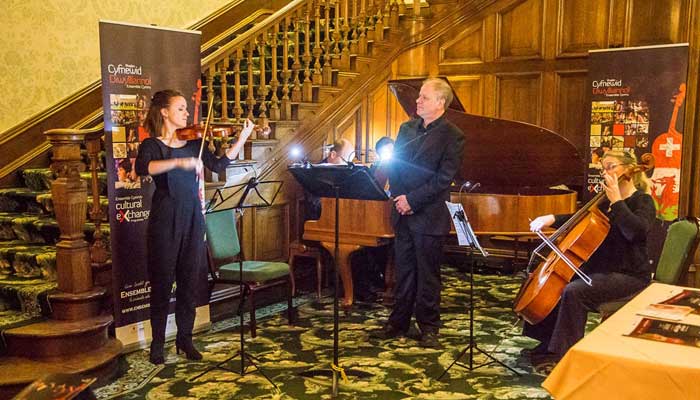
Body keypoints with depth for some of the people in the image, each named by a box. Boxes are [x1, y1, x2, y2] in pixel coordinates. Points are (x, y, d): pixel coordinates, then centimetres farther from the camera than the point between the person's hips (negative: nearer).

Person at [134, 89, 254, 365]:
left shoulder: (193, 142, 11)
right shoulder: (152, 145, -3)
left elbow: (219, 165, 2)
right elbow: (142, 168, -24)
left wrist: (242, 138, -6)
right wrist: (179, 162, -35)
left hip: (192, 219, 4)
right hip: (165, 220, -4)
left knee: (190, 281, 9)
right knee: (162, 282, 3)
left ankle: (185, 339, 21)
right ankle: (157, 342, 17)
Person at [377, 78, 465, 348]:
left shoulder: (452, 136, -8)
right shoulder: (407, 129, 12)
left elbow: (443, 179, -15)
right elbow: (393, 166, 10)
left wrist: (412, 200, -16)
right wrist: (398, 198, -4)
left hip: (429, 216, -5)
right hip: (403, 214, 5)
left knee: (428, 274, 5)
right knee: (404, 271, 13)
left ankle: (428, 327, 17)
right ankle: (399, 322, 24)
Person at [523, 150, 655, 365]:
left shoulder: (643, 201, -9)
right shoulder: (607, 202, 14)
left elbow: (636, 232, -28)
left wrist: (616, 201, -23)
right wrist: (552, 218, 2)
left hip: (629, 275, -9)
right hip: (601, 268, 9)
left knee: (574, 291, -28)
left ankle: (564, 352, -17)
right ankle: (549, 342, 8)